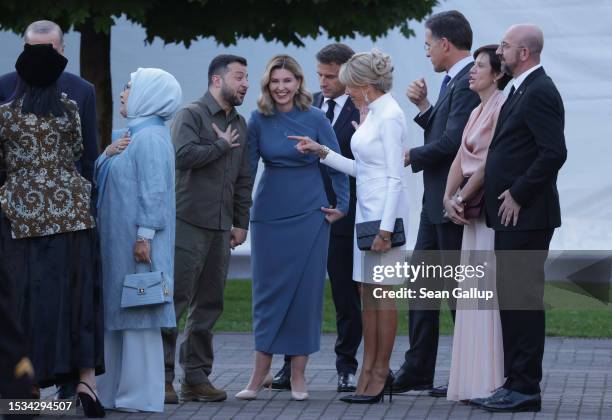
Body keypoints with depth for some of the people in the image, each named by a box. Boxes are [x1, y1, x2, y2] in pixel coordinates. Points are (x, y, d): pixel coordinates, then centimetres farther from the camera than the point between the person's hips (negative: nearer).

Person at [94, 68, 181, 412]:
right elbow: (102, 176, 21)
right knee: (119, 311, 12)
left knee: (137, 311, -6)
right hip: (119, 241, 10)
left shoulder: (150, 138, -14)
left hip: (137, 243, -10)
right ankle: (116, 387, 17)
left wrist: (144, 236, -24)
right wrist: (108, 155, 1)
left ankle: (140, 394, -3)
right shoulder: (134, 134, 17)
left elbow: (154, 191, -20)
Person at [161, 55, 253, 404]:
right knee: (175, 299, -8)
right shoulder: (191, 115, -4)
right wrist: (222, 145, -9)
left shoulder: (239, 124, 17)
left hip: (221, 227, 7)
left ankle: (197, 377, 13)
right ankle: (162, 377, -5)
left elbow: (244, 179, 21)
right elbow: (185, 155, -22)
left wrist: (241, 223, 16)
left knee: (209, 305, 8)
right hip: (188, 221, -7)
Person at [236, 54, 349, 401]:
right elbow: (248, 166, 3)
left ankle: (298, 375, 7)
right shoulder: (259, 120, -1)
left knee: (305, 291, 0)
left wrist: (342, 206, 2)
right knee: (268, 291, 2)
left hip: (309, 216, -1)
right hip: (270, 215, 1)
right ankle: (261, 374, 6)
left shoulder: (315, 119, -4)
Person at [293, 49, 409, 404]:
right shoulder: (372, 114, 13)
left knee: (381, 293, -4)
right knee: (368, 294, 9)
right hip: (366, 211, 10)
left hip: (384, 212, -10)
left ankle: (380, 374, 2)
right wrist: (322, 152, 13)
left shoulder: (390, 117, -15)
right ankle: (369, 373, 12)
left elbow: (395, 177, -18)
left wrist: (386, 228, -21)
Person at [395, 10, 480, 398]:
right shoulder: (453, 80, 14)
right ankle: (417, 370, 18)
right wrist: (424, 106, 3)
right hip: (436, 201, 10)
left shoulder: (469, 82, -18)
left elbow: (453, 141, -25)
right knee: (422, 283, 12)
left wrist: (411, 157, -10)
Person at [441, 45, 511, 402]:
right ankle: (473, 381, 12)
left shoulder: (502, 107, -11)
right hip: (471, 210, 9)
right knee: (472, 292, 9)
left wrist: (464, 198, -11)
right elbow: (461, 160, 13)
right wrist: (450, 198, -1)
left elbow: (491, 161, -16)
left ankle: (492, 382, -7)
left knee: (488, 291, -9)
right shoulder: (477, 112, 18)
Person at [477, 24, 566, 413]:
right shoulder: (522, 89, 17)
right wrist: (502, 197, 13)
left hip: (525, 216, -10)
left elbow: (554, 153, -23)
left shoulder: (540, 92, -14)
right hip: (511, 217, 10)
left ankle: (525, 389, -5)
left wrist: (518, 195, -17)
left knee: (524, 300, -7)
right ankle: (516, 382, 18)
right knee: (511, 299, 13)